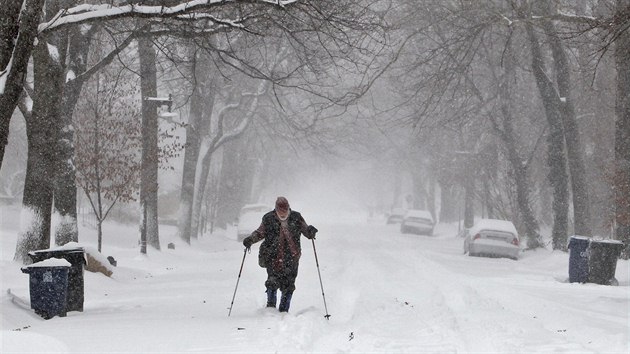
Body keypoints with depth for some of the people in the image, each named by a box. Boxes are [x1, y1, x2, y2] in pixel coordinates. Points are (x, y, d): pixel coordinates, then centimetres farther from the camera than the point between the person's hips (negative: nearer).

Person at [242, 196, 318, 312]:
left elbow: (306, 231, 9)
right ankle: (271, 305, 1)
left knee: (288, 285, -1)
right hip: (273, 256, -1)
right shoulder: (269, 219, 2)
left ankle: (284, 310, 10)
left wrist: (310, 232, -14)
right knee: (273, 282, -15)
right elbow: (260, 233, 11)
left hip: (291, 257, 1)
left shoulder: (296, 218, 3)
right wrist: (250, 239, -6)